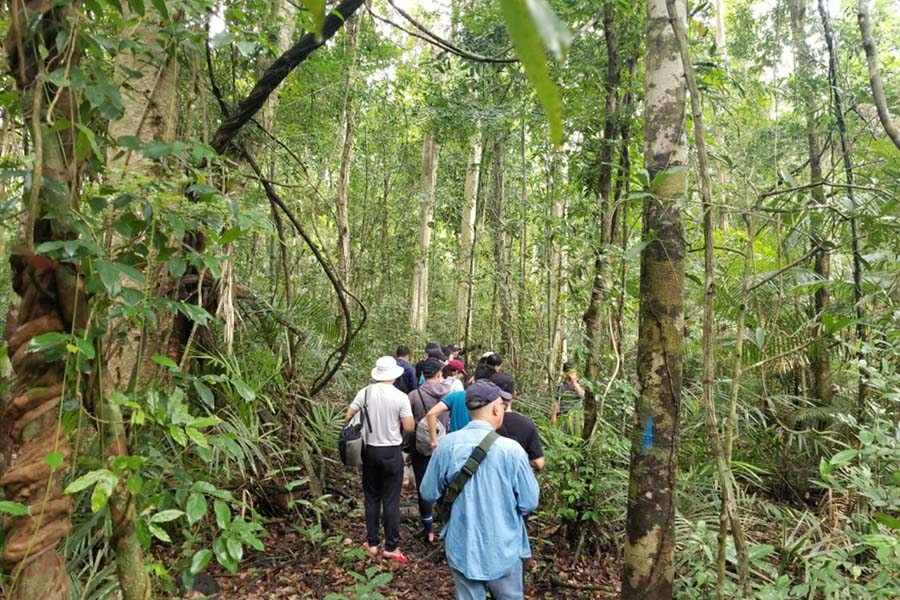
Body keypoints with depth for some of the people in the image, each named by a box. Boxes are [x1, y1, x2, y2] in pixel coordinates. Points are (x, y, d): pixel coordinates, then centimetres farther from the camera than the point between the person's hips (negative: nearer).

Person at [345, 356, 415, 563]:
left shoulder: (365, 392, -5)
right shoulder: (400, 397, -13)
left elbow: (348, 417, -2)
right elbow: (409, 427, -12)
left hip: (370, 451, 3)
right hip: (392, 453, -3)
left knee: (371, 497, 15)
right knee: (391, 500, 5)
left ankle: (372, 543, 22)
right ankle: (391, 547, 10)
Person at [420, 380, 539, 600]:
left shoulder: (446, 444, -12)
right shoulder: (511, 449, -20)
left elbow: (429, 493, -1)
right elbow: (529, 503, -11)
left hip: (461, 548, 2)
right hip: (503, 550, -2)